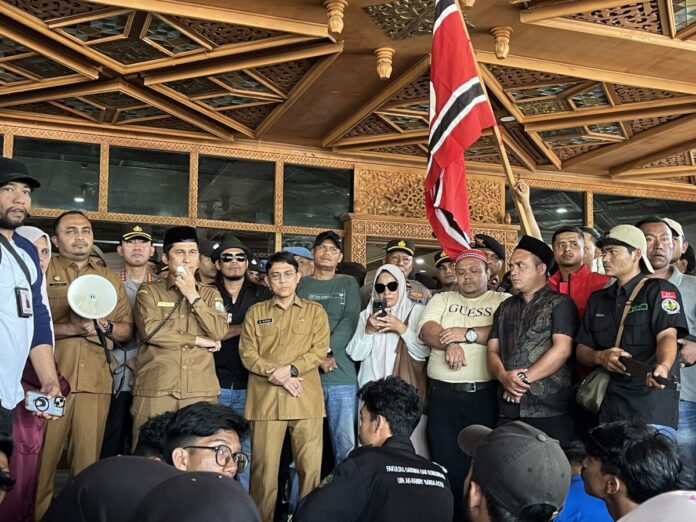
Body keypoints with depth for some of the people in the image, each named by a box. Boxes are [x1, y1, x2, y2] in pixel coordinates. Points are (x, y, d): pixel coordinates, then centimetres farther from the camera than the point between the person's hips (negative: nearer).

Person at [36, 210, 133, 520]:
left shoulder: (110, 279, 19)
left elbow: (127, 329, 15)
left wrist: (105, 326, -5)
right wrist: (71, 328, -16)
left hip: (96, 381, 3)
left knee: (88, 461, 4)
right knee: (41, 458, -1)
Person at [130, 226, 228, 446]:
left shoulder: (210, 294, 16)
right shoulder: (149, 291, 8)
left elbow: (218, 332, -1)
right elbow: (150, 330, -9)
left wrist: (193, 296, -3)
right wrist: (198, 340, -4)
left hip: (201, 391, 2)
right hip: (155, 390, -2)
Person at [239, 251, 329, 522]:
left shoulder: (315, 311, 11)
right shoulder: (255, 312, 13)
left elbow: (319, 351, 1)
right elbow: (247, 354, 4)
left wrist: (290, 369, -13)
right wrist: (275, 375, -10)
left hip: (306, 398, 0)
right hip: (265, 398, 0)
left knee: (310, 465, 0)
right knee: (264, 465, 1)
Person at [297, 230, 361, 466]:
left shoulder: (348, 284, 15)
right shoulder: (299, 285, 12)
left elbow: (349, 322, 1)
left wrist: (328, 352, -14)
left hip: (342, 374, 0)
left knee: (346, 444, -1)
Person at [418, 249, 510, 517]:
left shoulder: (503, 301, 7)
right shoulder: (442, 299, 15)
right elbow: (427, 329, 0)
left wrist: (467, 334, -14)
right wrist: (450, 343, -17)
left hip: (485, 395, -2)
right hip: (443, 394, 2)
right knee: (446, 463, 7)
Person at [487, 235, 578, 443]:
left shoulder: (560, 303, 1)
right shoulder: (505, 308, 18)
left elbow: (562, 349, -10)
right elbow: (493, 351, 11)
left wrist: (524, 378, -12)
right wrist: (504, 376, -9)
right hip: (509, 408, 5)